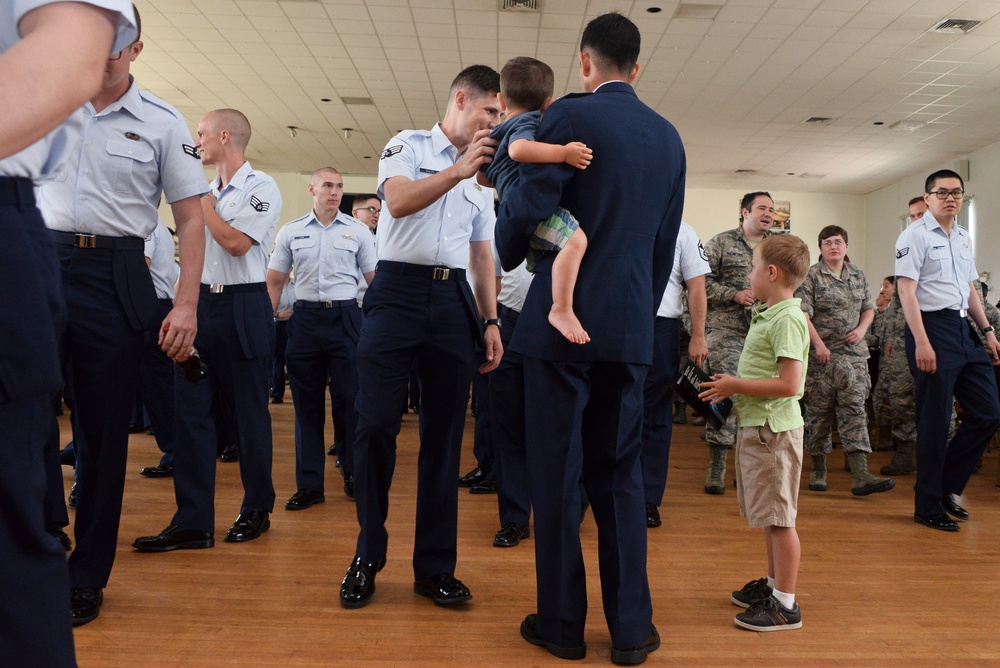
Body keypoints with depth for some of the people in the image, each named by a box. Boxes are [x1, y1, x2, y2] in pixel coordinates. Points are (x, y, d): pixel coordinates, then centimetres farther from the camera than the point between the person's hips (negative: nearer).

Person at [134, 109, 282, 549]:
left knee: (249, 413, 3)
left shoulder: (260, 187, -5)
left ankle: (256, 510, 18)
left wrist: (203, 202, -5)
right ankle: (193, 522, 5)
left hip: (242, 308, -7)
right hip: (200, 303, 7)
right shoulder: (206, 188, 17)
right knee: (190, 409, 1)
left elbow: (236, 242, -18)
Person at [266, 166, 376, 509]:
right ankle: (309, 484, 14)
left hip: (345, 318, -1)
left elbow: (375, 279, 4)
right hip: (305, 318, 2)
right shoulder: (291, 232, 8)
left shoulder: (358, 231, 5)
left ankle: (354, 475, 16)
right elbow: (274, 281, 10)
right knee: (306, 403, 6)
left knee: (350, 399, 0)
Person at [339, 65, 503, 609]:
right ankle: (368, 555, 11)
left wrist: (491, 321, 12)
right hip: (398, 290, -4)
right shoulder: (408, 145, 8)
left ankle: (434, 567, 13)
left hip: (454, 300, 5)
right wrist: (460, 169, -14)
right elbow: (399, 201, -13)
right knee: (376, 425, -7)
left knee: (444, 436, 4)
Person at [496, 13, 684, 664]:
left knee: (558, 474, 5)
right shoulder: (669, 137, 12)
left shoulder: (571, 115, -6)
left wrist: (508, 256, 8)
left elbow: (525, 209, -14)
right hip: (632, 326, 5)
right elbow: (665, 245, 15)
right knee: (620, 475, 12)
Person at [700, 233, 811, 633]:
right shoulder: (768, 315, 13)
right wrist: (733, 384, 9)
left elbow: (788, 384, -24)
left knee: (778, 517, -2)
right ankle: (773, 584, 33)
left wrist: (736, 386, -17)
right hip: (757, 426, 10)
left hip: (773, 430, -10)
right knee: (769, 516, 19)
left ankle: (785, 606, 8)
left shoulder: (788, 319, -18)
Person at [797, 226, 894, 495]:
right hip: (821, 353, -3)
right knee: (819, 411, 3)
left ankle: (860, 475, -11)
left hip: (854, 352, 4)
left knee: (854, 408, -6)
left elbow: (869, 309, 21)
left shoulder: (858, 275, 14)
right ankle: (818, 469, 17)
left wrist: (861, 329, 1)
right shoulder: (811, 276, -1)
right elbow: (803, 314, -10)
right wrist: (818, 344, -19)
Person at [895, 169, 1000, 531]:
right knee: (935, 421, -2)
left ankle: (947, 484, 24)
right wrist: (922, 343, -21)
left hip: (964, 329, 8)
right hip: (932, 328, -8)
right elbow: (906, 290, -15)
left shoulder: (963, 237, 18)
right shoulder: (915, 235, -7)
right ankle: (928, 507, 11)